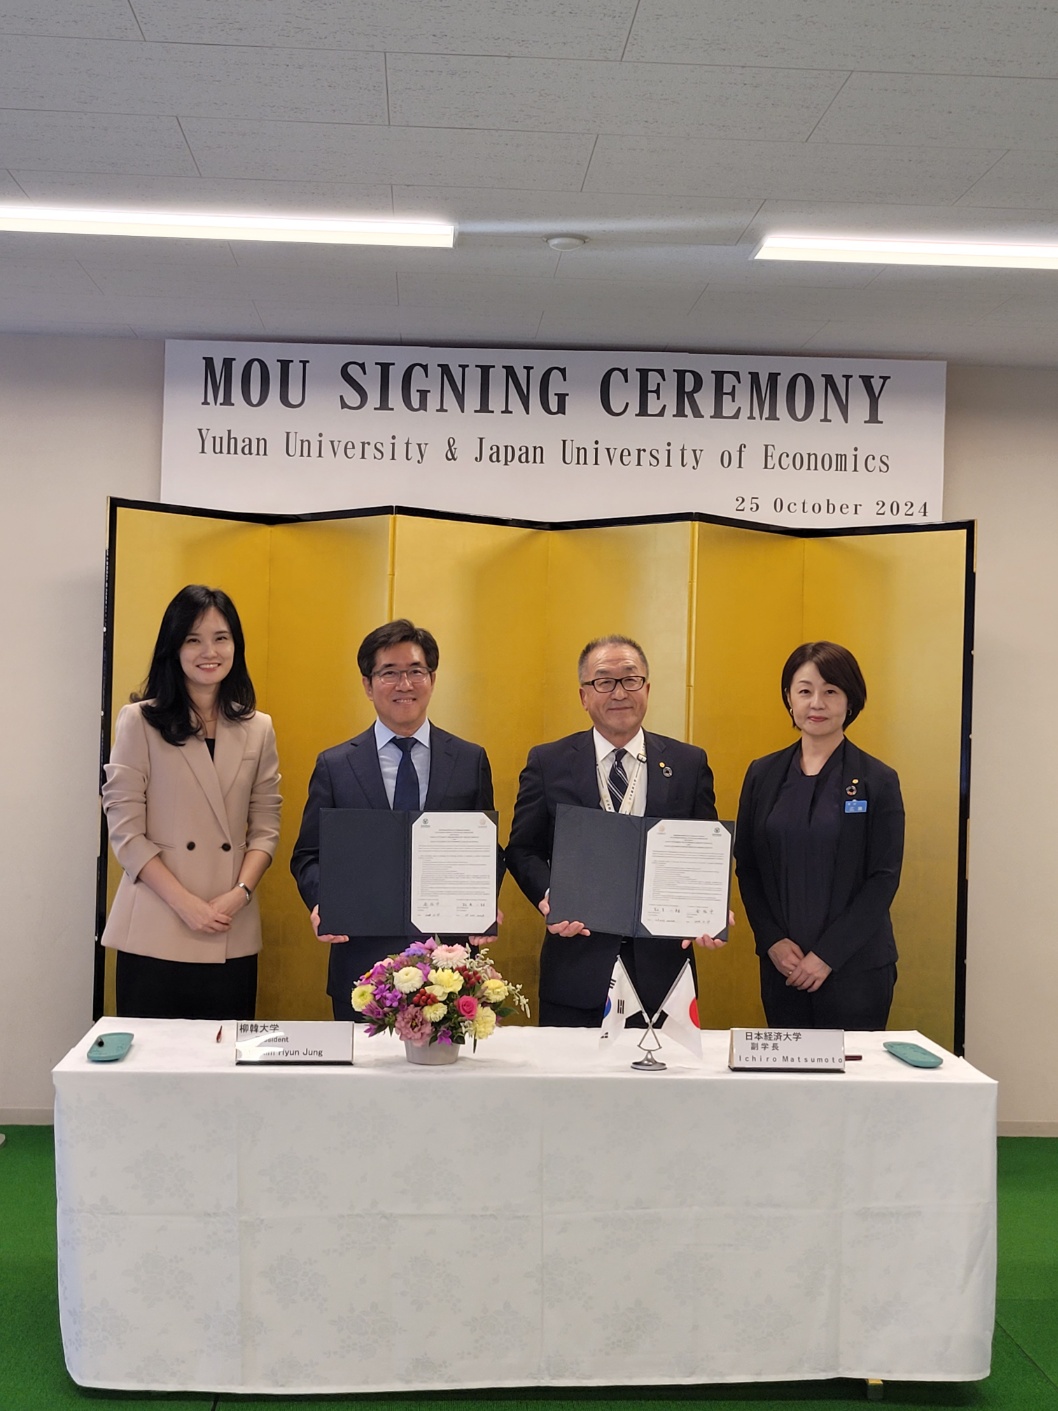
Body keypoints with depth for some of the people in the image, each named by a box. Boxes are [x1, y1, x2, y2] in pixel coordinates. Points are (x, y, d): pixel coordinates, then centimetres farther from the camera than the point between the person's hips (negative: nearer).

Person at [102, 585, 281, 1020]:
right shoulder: (139, 721, 0)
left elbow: (265, 826, 9)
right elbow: (125, 829, -4)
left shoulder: (258, 729, 10)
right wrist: (186, 903, -12)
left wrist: (240, 893, -8)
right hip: (155, 936, -3)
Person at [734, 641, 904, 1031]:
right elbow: (746, 868, 8)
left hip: (856, 967, -3)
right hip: (781, 966, 3)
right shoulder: (763, 775, 6)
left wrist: (827, 955, -12)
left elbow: (884, 879, -7)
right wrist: (773, 941, -5)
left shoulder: (878, 781, -4)